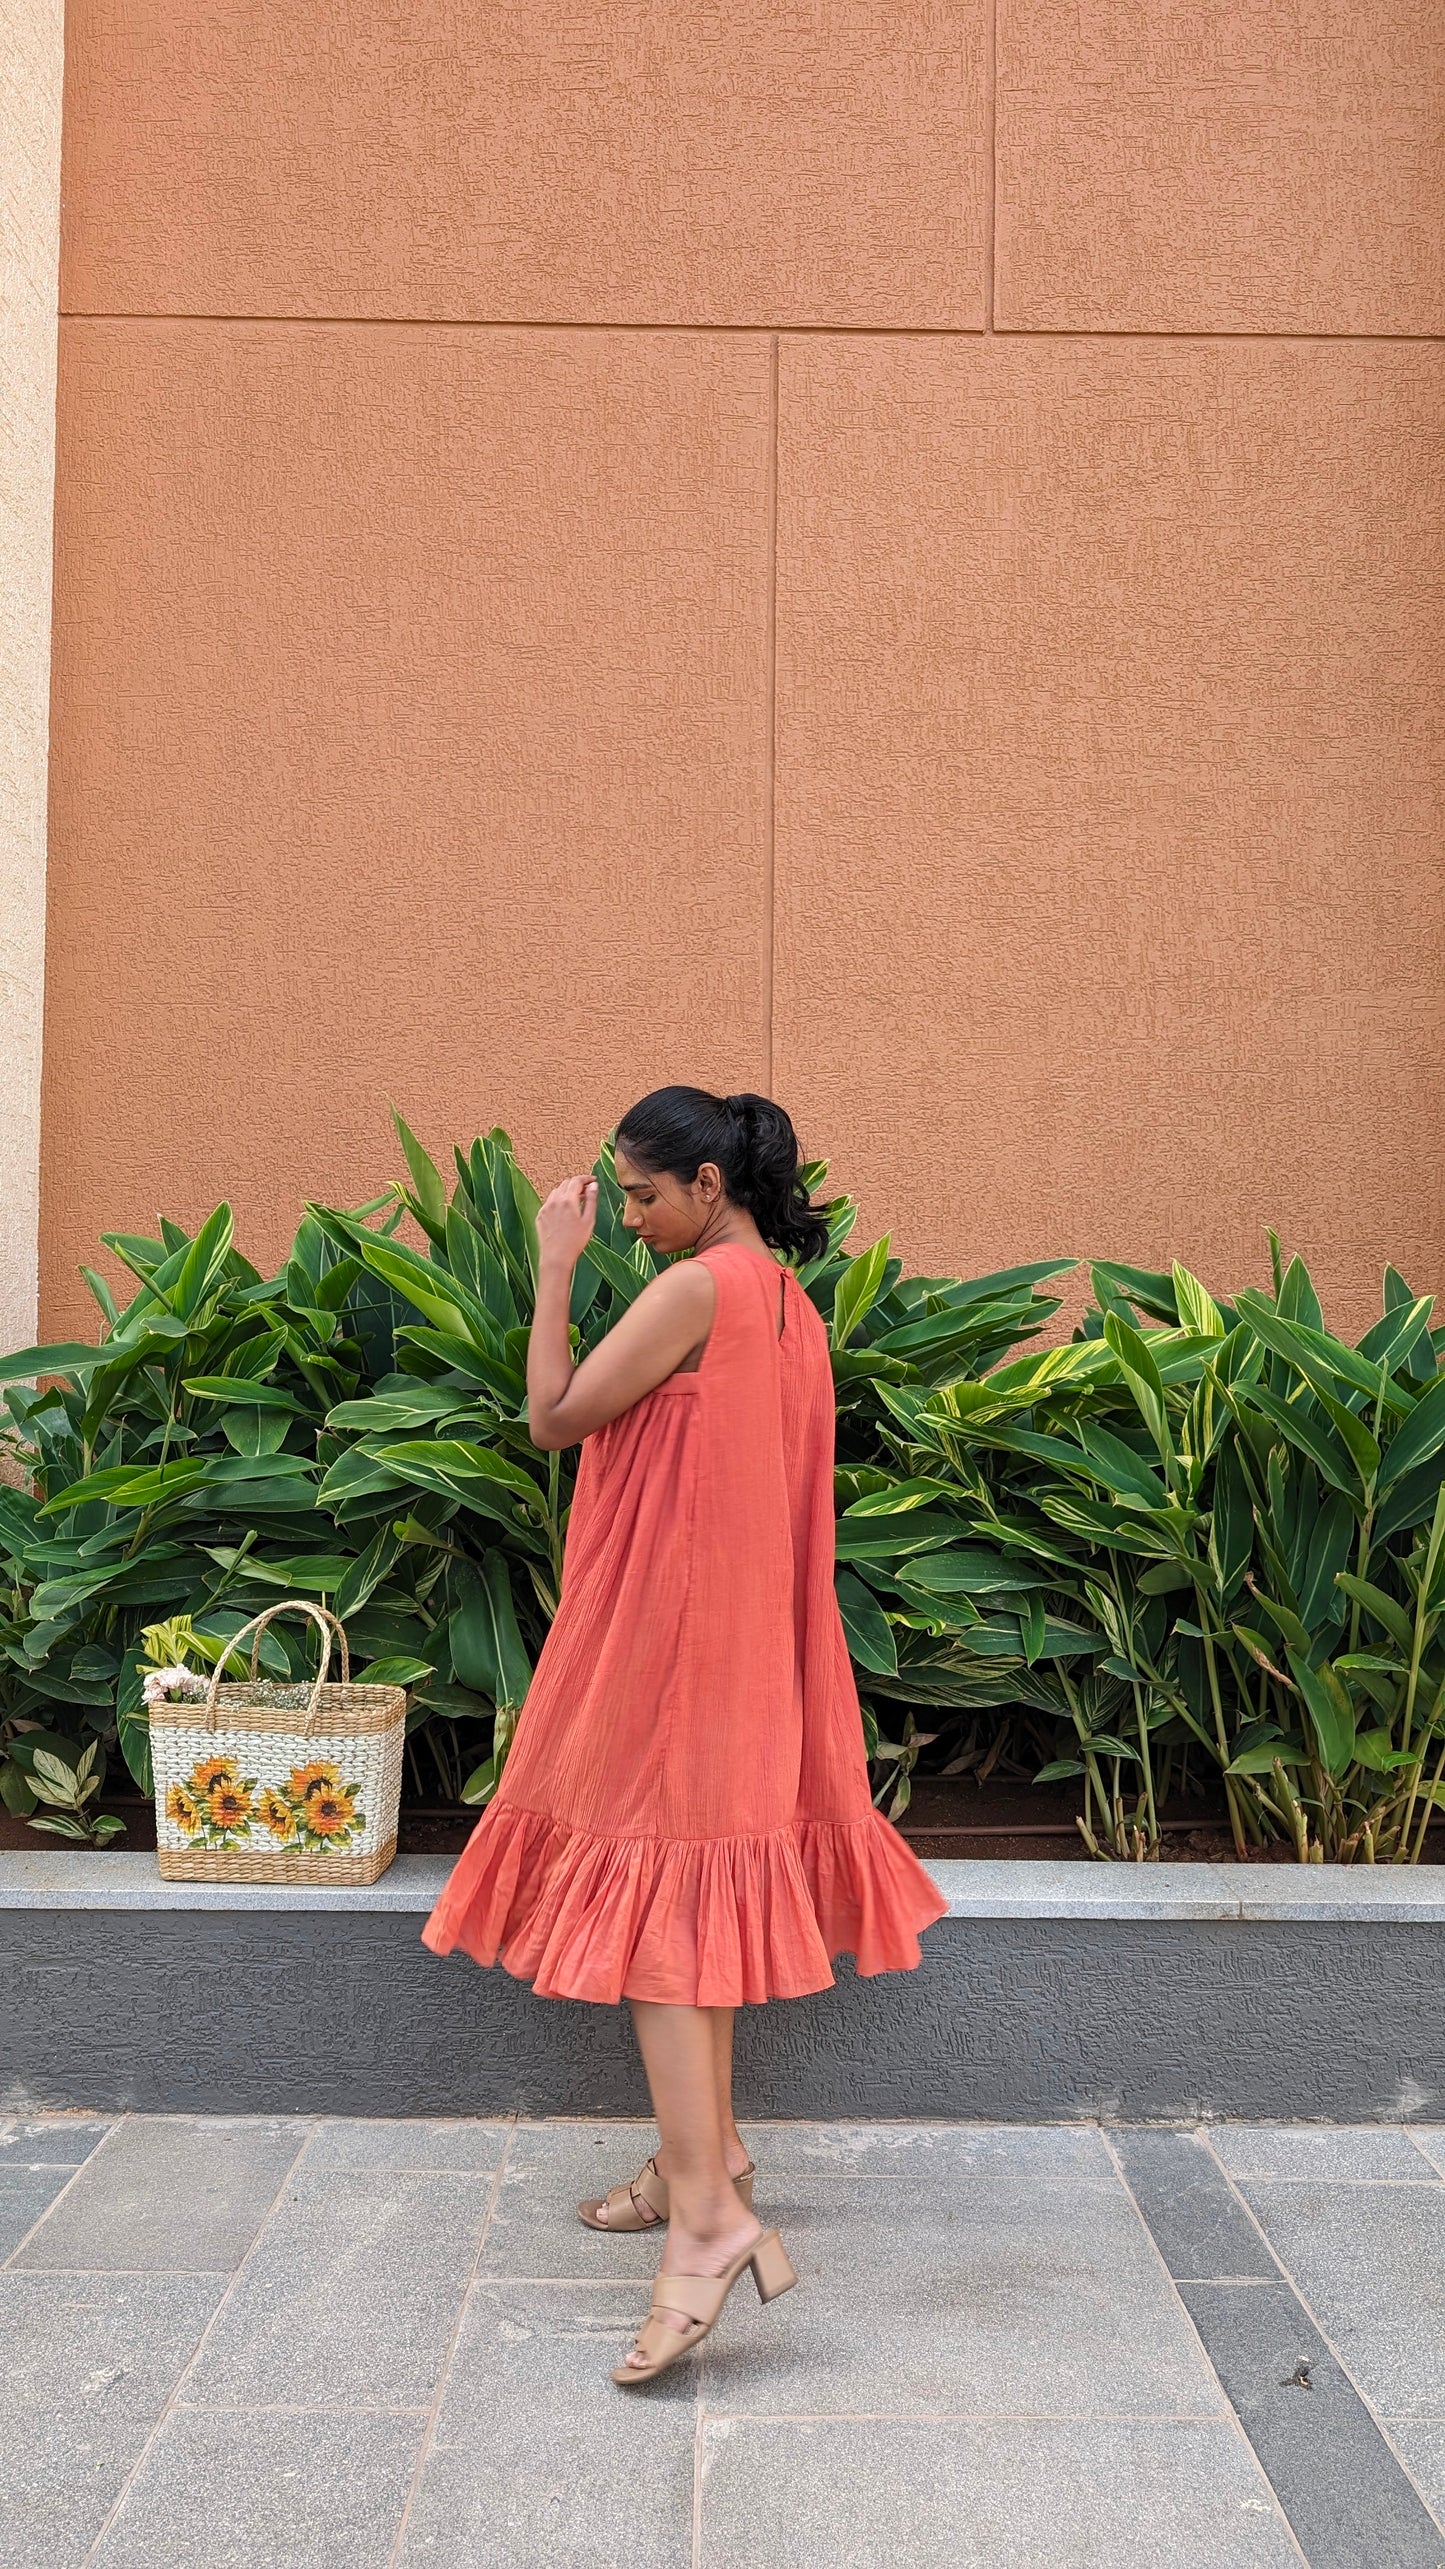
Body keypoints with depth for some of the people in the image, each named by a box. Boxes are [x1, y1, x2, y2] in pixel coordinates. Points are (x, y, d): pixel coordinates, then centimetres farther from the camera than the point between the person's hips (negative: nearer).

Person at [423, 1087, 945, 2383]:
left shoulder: (696, 1289, -16)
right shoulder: (790, 1301, 12)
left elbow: (555, 1416, -13)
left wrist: (556, 1270, -6)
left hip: (669, 1623, -10)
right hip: (745, 1635, 10)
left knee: (653, 1896, -12)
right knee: (697, 1883, 17)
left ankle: (709, 2211, -17)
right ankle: (707, 2149, 27)